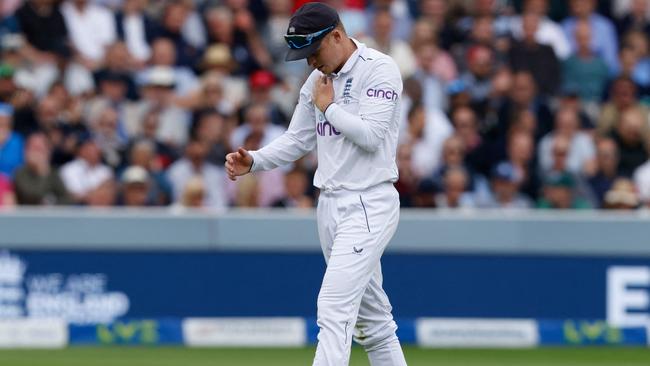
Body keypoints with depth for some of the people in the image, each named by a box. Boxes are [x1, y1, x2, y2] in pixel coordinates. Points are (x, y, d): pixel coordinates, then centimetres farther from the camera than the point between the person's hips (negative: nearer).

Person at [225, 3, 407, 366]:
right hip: (331, 205, 9)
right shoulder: (318, 78, 13)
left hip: (368, 205, -9)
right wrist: (252, 161, -1)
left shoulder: (379, 69, -11)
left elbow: (371, 136, -21)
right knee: (371, 317, 13)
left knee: (334, 309, -18)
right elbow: (297, 140, 15)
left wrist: (328, 106, -9)